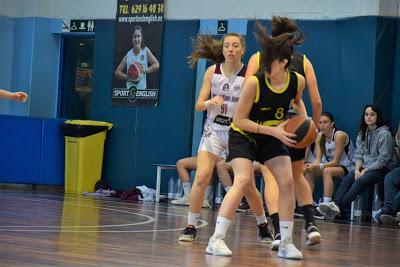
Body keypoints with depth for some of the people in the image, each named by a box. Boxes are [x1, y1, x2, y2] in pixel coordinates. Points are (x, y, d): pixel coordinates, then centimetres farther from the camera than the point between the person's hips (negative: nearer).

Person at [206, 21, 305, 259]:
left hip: (272, 137, 5)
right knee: (243, 181, -22)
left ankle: (286, 242, 4)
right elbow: (239, 120, -22)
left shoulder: (298, 81, -15)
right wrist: (273, 131, -27)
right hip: (243, 135, -5)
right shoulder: (254, 82, -28)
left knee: (287, 181, -6)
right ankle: (217, 239, -21)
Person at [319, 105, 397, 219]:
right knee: (346, 179, -22)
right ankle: (335, 204, -42)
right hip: (365, 167, 6)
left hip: (382, 168, -6)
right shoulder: (362, 133, 12)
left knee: (361, 181, -32)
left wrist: (366, 170, -16)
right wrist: (357, 169, -11)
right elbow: (359, 154, 8)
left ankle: (339, 206, -44)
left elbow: (383, 159, -13)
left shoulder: (384, 134, -9)